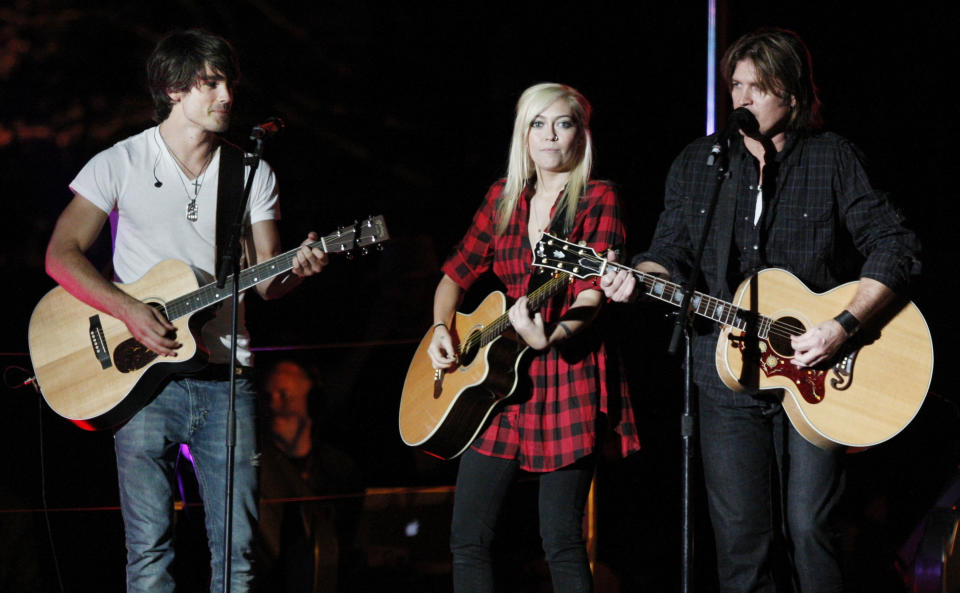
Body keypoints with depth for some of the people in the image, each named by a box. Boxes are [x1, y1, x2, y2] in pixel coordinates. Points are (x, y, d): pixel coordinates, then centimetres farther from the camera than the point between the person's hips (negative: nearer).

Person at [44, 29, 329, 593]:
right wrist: (128, 309, -16)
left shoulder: (253, 175, 11)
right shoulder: (120, 164, 2)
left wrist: (295, 271, -14)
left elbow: (265, 282, 10)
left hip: (225, 375, 3)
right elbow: (62, 254, -3)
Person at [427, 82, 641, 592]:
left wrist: (550, 336, -33)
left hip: (568, 374, -6)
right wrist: (441, 329, 2)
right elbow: (457, 272, 20)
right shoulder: (503, 199, 13)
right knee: (467, 538, 3)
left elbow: (591, 294, -14)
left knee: (561, 541, -6)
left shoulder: (598, 201, -3)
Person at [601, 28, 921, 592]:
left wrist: (843, 326, -15)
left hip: (817, 377, -2)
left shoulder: (834, 160, -1)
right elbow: (674, 249, 13)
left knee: (809, 529, -6)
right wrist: (638, 278, -10)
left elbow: (896, 247, -4)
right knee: (741, 536, -1)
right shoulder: (696, 164, 9)